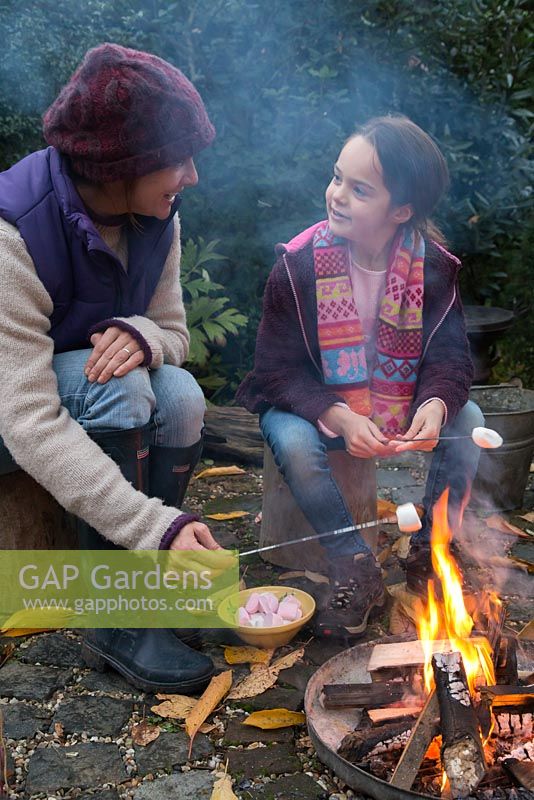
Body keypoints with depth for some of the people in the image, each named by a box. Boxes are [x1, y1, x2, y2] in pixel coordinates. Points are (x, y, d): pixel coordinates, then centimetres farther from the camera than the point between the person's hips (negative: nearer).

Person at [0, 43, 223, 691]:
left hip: (90, 391, 6)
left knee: (180, 395, -25)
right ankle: (118, 625, -21)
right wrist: (160, 527, -42)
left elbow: (173, 330, -1)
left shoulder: (156, 220, -10)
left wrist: (142, 336, -28)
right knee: (117, 387, -33)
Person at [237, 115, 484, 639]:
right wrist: (337, 417, -34)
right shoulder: (298, 265, -18)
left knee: (468, 420, -21)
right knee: (291, 440, -34)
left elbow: (449, 357, -10)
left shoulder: (434, 266, -11)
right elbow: (278, 369, -17)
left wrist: (436, 405, -35)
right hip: (310, 407, -2)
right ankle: (355, 566, -14)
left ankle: (429, 554, -3)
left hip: (399, 408, 2)